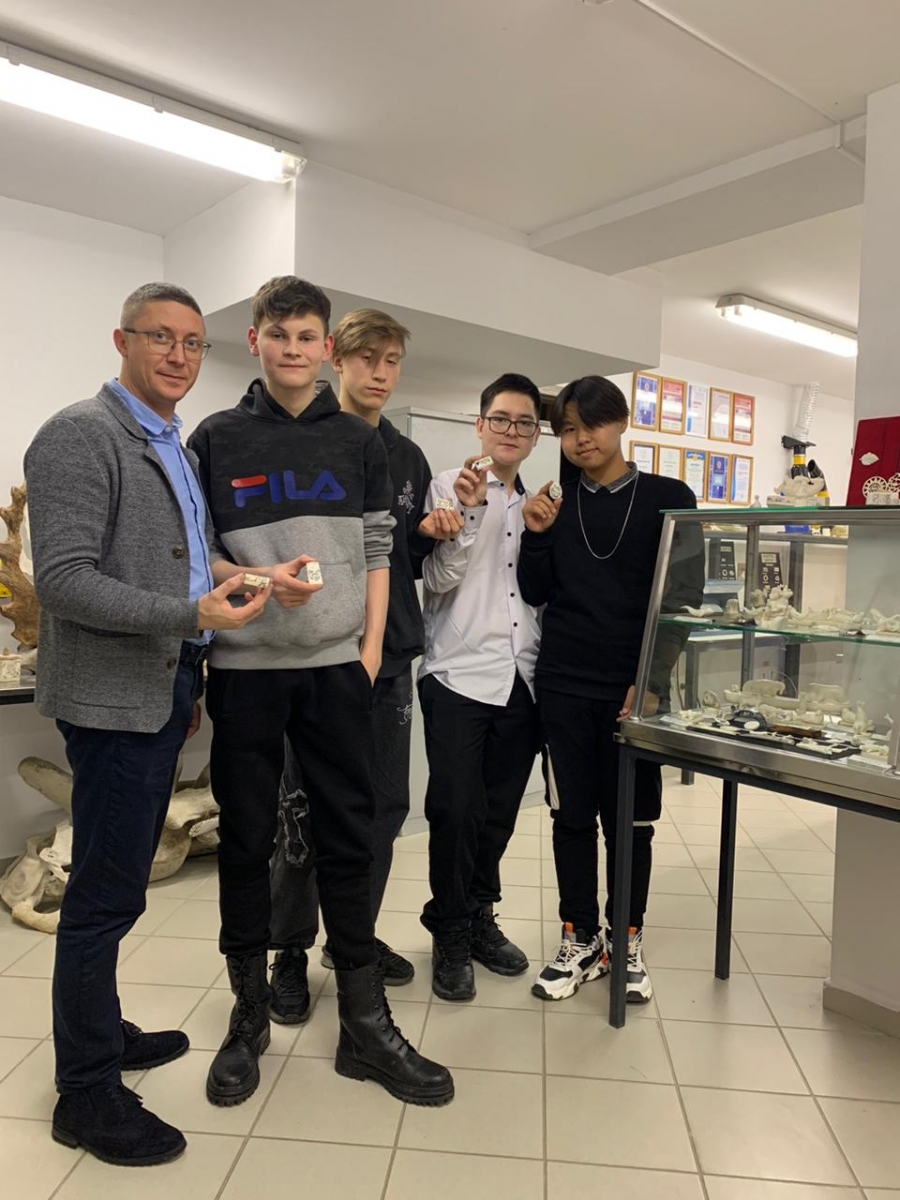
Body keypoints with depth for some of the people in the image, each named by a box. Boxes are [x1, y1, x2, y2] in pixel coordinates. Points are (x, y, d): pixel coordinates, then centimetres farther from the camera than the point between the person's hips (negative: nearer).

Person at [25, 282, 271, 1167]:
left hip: (163, 689, 8)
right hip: (113, 696, -8)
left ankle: (102, 1033, 34)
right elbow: (62, 580, -19)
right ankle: (86, 1093, 17)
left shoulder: (176, 448, 15)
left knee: (117, 885, 18)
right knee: (105, 894, 1)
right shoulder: (80, 435, -11)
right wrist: (193, 613, -24)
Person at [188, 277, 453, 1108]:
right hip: (246, 667, -1)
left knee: (349, 837, 6)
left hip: (338, 667, 1)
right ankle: (250, 1014, 26)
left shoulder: (360, 443, 9)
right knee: (246, 840, 8)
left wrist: (371, 647, -1)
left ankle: (365, 1023, 19)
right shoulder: (217, 439, 5)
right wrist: (258, 580, -15)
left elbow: (376, 555, 8)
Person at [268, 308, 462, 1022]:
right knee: (307, 810, 3)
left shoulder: (408, 458, 13)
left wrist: (430, 533, -3)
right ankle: (291, 952, 22)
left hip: (391, 657, 6)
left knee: (385, 805, 12)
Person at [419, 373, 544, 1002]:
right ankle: (451, 935, 18)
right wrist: (468, 512, -18)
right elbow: (438, 579, -7)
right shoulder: (449, 486, -2)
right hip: (459, 674, -5)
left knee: (500, 813, 11)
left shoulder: (538, 503, 14)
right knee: (455, 811, -1)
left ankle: (480, 918, 30)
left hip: (522, 679, 5)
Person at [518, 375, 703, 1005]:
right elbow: (537, 594, 7)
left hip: (634, 687, -2)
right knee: (573, 814, 9)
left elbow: (683, 598, -3)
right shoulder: (556, 501, 7)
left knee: (630, 818, 8)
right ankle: (581, 940, 23)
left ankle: (628, 942, 24)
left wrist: (652, 682, -10)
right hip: (563, 685, 2)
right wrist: (537, 535, -9)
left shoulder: (668, 498, -1)